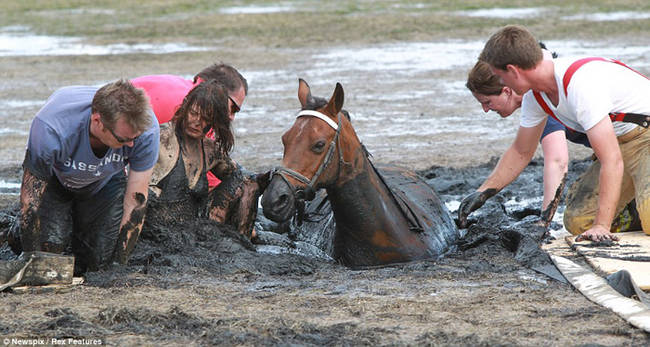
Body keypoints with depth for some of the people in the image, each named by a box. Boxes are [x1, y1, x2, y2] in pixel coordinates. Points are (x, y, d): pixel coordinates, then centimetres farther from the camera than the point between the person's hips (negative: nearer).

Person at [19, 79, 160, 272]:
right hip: (55, 180, -1)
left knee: (100, 261, -12)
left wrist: (120, 264, -25)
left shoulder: (146, 128, -37)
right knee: (51, 245, -21)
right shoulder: (49, 131, -43)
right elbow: (31, 199, -31)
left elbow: (135, 200, -27)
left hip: (106, 182, 2)